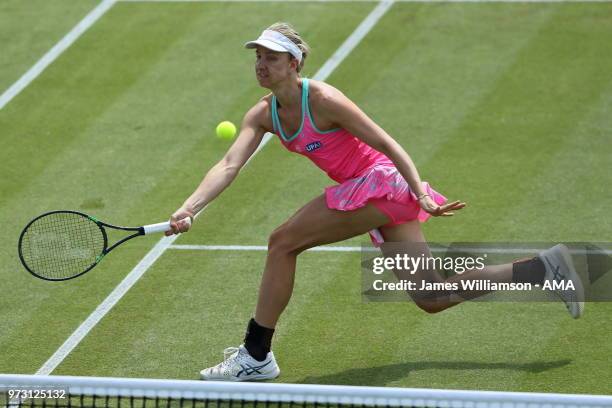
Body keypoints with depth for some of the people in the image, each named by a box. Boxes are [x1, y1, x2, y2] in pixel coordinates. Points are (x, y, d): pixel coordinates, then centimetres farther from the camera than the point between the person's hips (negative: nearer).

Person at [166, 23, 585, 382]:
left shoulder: (322, 100, -17)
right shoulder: (263, 115, 5)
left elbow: (388, 145, -15)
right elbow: (229, 166, -6)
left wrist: (422, 195, -20)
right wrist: (188, 209, -21)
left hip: (381, 182, -9)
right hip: (368, 189, 9)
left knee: (282, 243, -12)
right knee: (432, 299, 9)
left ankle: (256, 356, -3)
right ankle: (548, 267, 17)